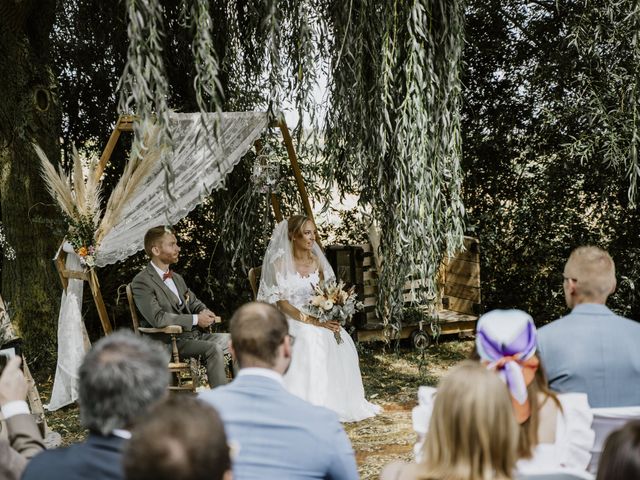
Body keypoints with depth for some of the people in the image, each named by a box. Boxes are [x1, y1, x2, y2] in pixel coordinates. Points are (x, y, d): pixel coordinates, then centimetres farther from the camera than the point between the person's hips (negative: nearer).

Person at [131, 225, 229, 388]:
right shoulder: (142, 282, -10)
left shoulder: (176, 278, 19)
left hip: (191, 334, 9)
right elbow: (158, 318, -20)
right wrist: (195, 319, -18)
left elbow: (194, 302, 28)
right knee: (214, 349, -28)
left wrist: (205, 313, 2)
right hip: (168, 342, -8)